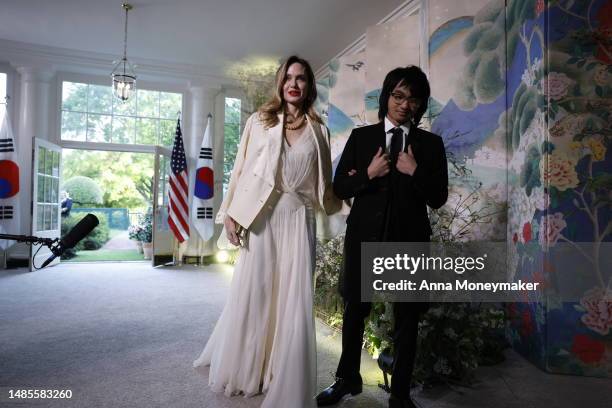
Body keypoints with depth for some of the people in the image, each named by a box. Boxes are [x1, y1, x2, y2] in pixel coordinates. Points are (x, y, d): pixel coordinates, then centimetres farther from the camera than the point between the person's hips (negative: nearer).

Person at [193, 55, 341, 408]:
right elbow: (242, 168, 4)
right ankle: (243, 369, 29)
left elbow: (323, 184, 14)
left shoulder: (319, 131, 12)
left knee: (294, 300, 2)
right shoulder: (260, 121, 7)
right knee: (251, 294, 6)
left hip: (298, 219, 1)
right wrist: (231, 213, -2)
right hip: (261, 217, -1)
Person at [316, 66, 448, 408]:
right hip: (364, 237, 1)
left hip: (409, 240, 0)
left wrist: (415, 172, -14)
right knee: (355, 310, 14)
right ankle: (348, 379, 36)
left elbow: (438, 198, 0)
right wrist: (369, 174, -15)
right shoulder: (361, 137, 4)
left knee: (407, 318, 10)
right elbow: (339, 188, 1)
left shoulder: (431, 143, 4)